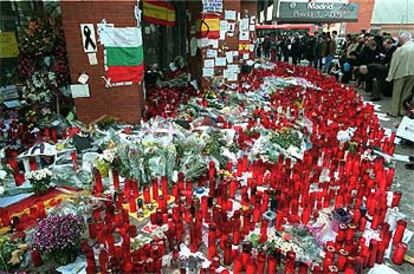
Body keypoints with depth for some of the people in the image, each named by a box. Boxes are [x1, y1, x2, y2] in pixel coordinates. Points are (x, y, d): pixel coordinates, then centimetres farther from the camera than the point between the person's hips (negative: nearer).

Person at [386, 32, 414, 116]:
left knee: (397, 93, 7)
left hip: (401, 73, -4)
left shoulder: (400, 49, -13)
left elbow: (394, 64, -10)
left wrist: (390, 77, -5)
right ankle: (402, 110, 20)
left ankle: (393, 111, 12)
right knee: (407, 93, 14)